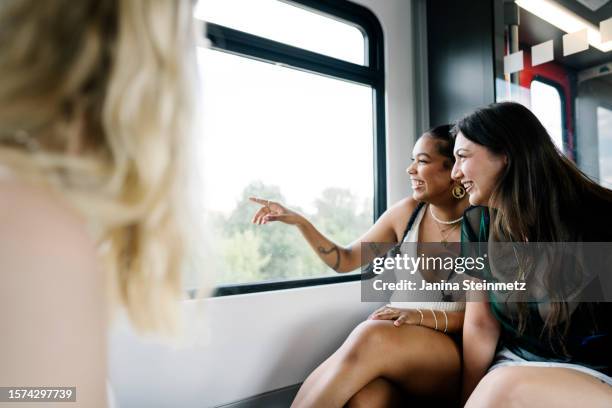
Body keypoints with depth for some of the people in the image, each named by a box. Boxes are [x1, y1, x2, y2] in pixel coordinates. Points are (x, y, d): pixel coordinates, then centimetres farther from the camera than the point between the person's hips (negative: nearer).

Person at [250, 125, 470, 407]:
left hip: (455, 355, -2)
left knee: (371, 337, -34)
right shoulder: (407, 212, 4)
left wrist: (423, 316, -24)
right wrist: (298, 221, -4)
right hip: (395, 345, 2)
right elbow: (345, 260, 8)